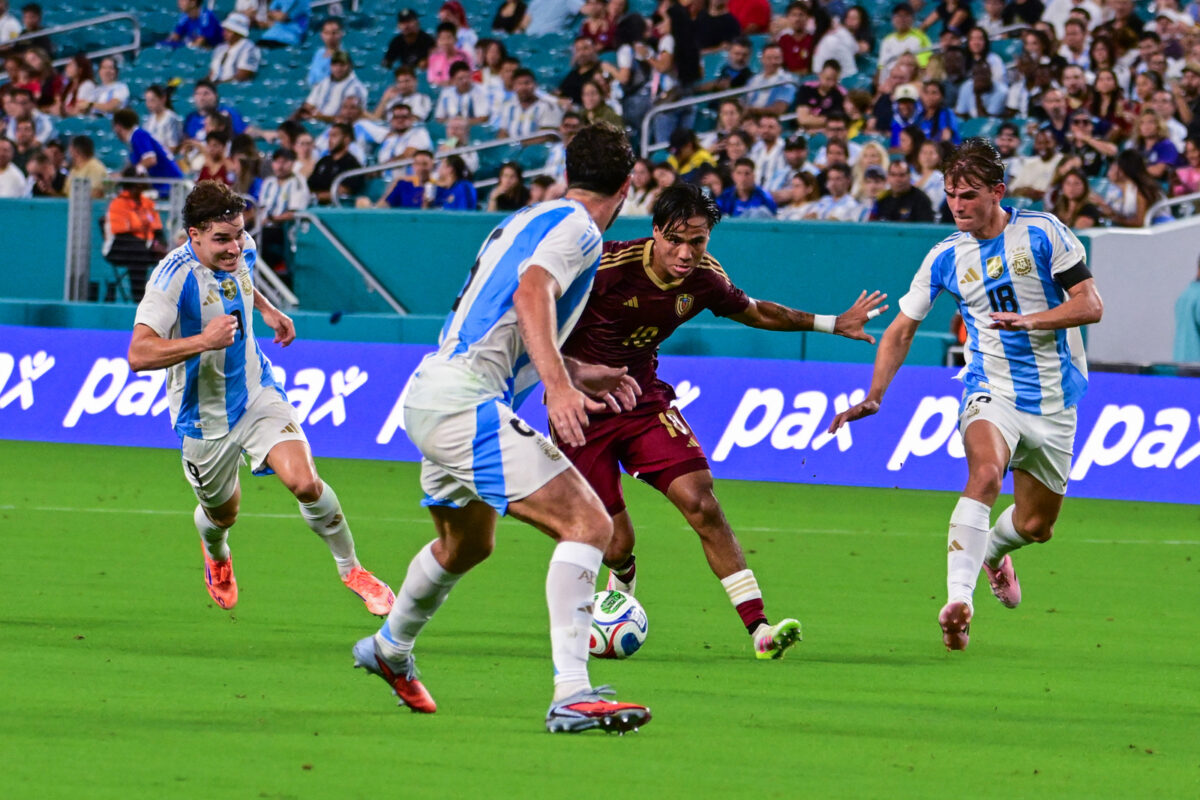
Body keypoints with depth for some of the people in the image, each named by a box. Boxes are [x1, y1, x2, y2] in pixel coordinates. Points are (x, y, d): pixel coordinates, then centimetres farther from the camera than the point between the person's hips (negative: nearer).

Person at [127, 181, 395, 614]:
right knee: (222, 514, 15)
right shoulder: (174, 276, -26)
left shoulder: (242, 250, -6)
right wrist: (204, 341, -42)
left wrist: (267, 309, 12)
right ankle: (217, 556, 54)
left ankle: (351, 570, 2)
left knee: (304, 482, -19)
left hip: (258, 394, 3)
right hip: (204, 416, -3)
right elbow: (138, 354, -34)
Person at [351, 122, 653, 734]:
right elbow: (531, 293, -26)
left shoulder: (523, 221, 22)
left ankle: (389, 650, 57)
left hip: (429, 393, 10)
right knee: (587, 524, -18)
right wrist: (557, 385, -37)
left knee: (467, 543, 33)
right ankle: (571, 695, -28)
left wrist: (575, 373, 33)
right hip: (466, 402, -10)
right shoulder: (575, 228, -6)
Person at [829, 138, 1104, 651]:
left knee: (1036, 525, 8)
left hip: (1054, 401, 1)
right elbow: (902, 330, 10)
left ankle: (992, 552, 46)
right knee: (985, 471, -33)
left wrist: (1030, 321, -24)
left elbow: (1090, 305, -8)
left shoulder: (1041, 232, -6)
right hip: (991, 393, 0)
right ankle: (958, 600, -43)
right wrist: (873, 398, -1)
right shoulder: (946, 257, 1)